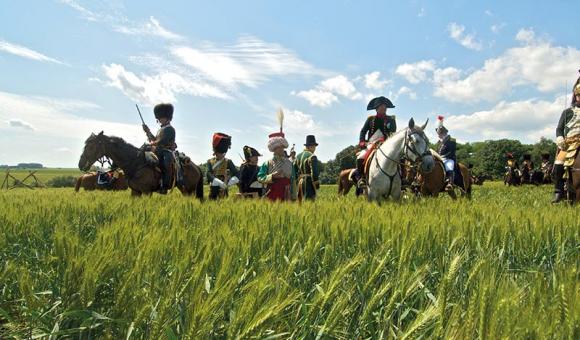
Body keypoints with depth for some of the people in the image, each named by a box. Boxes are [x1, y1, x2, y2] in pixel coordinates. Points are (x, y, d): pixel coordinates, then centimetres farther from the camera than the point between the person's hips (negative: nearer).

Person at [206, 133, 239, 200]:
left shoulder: (228, 162, 1)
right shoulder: (210, 162, 5)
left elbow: (237, 175, -8)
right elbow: (209, 174, -11)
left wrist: (228, 183, -25)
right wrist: (220, 183, -25)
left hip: (223, 190, -2)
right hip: (212, 190, 2)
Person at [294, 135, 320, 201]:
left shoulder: (298, 156, 14)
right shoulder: (312, 156, -11)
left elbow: (294, 170, 14)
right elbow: (314, 172, -17)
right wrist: (317, 184, -11)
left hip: (300, 182, 8)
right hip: (309, 182, -8)